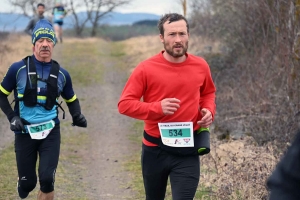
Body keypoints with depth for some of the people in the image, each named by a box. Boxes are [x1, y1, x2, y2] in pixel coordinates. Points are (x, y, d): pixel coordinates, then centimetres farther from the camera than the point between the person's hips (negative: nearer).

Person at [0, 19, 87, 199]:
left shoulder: (61, 74, 2)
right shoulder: (18, 69, -6)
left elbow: (71, 99, 16)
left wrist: (77, 116, -4)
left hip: (51, 132, 1)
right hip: (25, 132, -1)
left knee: (47, 179, -11)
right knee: (27, 182, 3)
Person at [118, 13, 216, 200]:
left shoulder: (200, 66, -2)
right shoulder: (146, 69, -11)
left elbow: (208, 93, 19)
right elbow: (124, 104, -9)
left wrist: (209, 110, -3)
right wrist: (157, 108, -22)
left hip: (188, 151, 0)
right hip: (155, 149, 0)